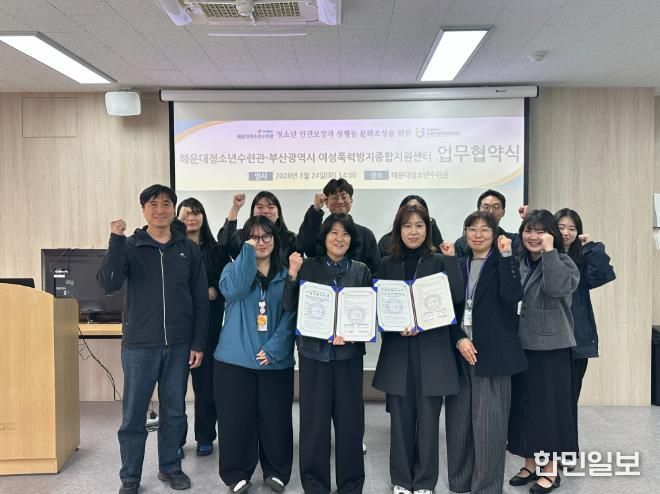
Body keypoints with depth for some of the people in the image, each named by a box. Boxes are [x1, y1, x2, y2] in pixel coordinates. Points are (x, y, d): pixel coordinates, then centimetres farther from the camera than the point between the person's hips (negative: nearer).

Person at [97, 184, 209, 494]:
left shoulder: (189, 249, 3)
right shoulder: (129, 247, -1)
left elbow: (201, 300, 4)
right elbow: (108, 284, -16)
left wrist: (198, 343, 0)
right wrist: (116, 240, -23)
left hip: (178, 345, 2)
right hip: (139, 345, -1)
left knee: (174, 412, 12)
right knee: (133, 415, 6)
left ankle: (170, 467, 30)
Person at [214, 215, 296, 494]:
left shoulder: (286, 276, 6)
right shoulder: (234, 269, 4)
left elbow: (290, 317, -1)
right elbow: (232, 291, -20)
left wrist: (274, 349, -13)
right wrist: (247, 251, -16)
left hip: (275, 361, 1)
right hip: (235, 359, -1)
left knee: (275, 419, 7)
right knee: (236, 419, 5)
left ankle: (276, 472, 26)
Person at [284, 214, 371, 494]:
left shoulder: (361, 271, 5)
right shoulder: (308, 267, 3)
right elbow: (291, 307, -1)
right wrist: (292, 276, -14)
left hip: (349, 352, 1)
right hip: (314, 351, -1)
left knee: (350, 419, 5)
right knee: (314, 419, 4)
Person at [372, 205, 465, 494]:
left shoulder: (439, 261, 3)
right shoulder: (387, 265, 6)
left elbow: (457, 297, -10)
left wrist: (451, 259, -12)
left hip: (432, 350, -1)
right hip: (398, 351, 1)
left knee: (428, 419, 5)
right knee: (400, 419, 8)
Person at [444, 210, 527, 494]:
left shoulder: (502, 263, 0)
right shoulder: (459, 266, 12)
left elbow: (512, 296, -18)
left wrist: (506, 255, -18)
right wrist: (459, 339, -6)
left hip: (493, 352, -4)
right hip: (459, 351, 4)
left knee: (488, 423, -2)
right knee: (459, 420, 10)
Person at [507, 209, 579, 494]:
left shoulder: (563, 262, -5)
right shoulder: (517, 262, 8)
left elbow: (556, 288, -26)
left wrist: (549, 252, -20)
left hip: (551, 346, -5)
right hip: (521, 344, 5)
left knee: (549, 404, 3)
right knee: (523, 403, 11)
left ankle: (551, 469, 18)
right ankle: (530, 463, 27)